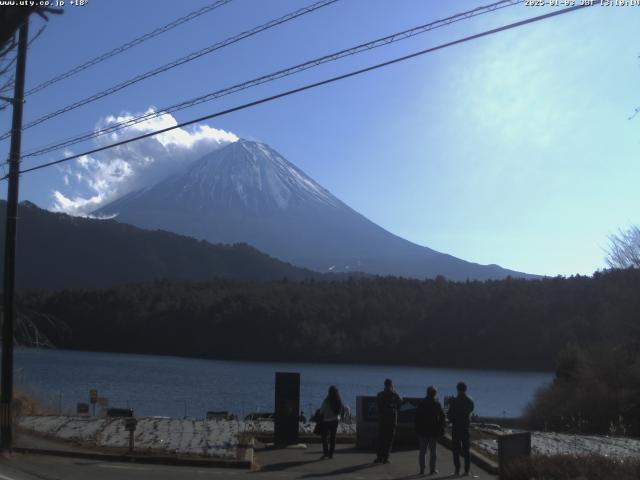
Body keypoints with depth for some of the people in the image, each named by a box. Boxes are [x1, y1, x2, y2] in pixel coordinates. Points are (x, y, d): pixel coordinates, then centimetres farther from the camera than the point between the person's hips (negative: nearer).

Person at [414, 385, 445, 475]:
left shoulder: (421, 404, 0)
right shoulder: (437, 404, -4)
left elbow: (417, 417, 0)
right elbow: (442, 417, -4)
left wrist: (417, 429, 5)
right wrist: (441, 429, 2)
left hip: (422, 431, 1)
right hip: (434, 431, -1)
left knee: (422, 451, 7)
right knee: (432, 451, 6)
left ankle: (422, 469, 6)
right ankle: (432, 470, 5)